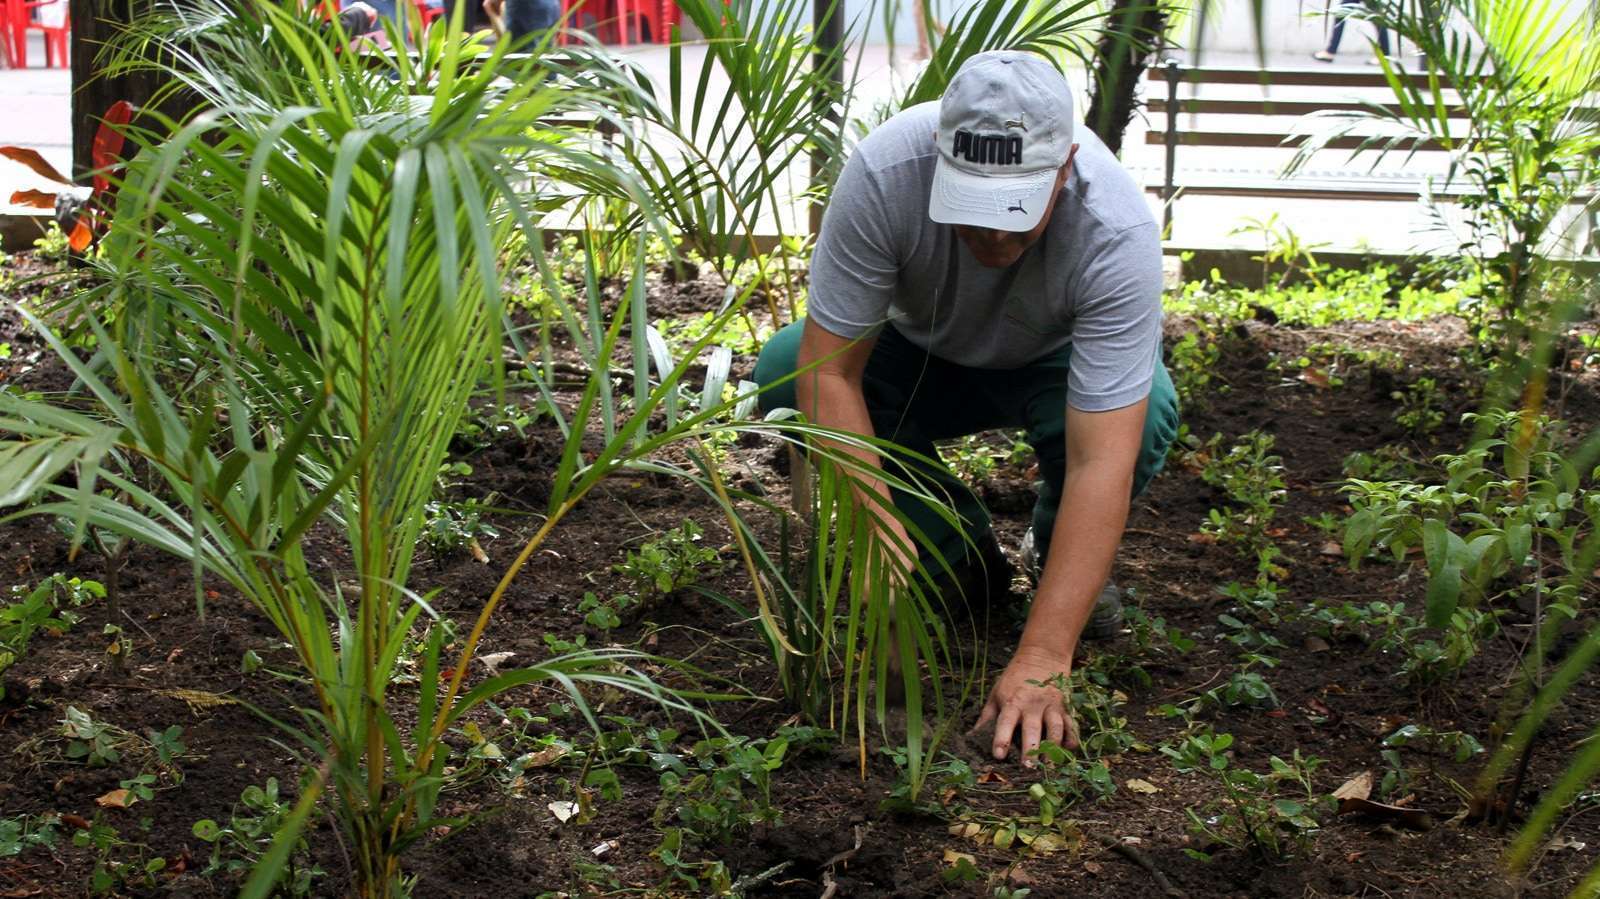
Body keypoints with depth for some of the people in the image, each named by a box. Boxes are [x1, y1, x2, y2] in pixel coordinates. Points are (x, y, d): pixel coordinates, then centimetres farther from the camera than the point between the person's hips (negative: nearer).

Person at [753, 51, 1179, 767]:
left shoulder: (1117, 230, -38)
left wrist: (1040, 663, -47)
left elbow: (1101, 460, -42)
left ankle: (1057, 553, 0)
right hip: (922, 353, 3)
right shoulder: (884, 170, -35)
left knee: (1147, 414, -35)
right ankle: (963, 556, -3)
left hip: (1054, 361, -2)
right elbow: (830, 372, -30)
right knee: (785, 372, -26)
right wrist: (882, 537, -38)